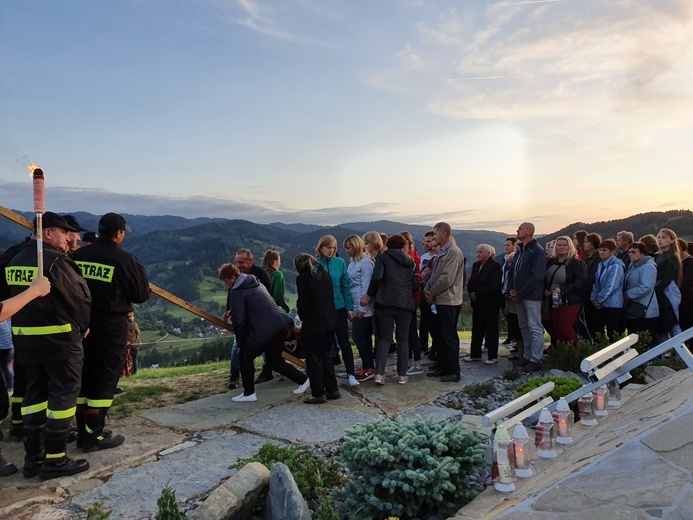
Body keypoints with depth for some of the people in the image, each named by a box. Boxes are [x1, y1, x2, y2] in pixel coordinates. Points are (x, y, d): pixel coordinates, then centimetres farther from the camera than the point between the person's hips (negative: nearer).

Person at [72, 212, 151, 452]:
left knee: (84, 378, 15)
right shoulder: (124, 259, -13)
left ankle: (84, 432, 26)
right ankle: (94, 437, 8)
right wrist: (139, 271, 8)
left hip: (83, 326, 6)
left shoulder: (78, 255, 2)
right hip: (111, 329, -6)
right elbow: (142, 295, -6)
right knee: (104, 380, 3)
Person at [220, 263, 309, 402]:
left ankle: (249, 393, 12)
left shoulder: (237, 292, -8)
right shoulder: (256, 283, 19)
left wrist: (240, 343, 0)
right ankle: (303, 380, 21)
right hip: (283, 324, 9)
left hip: (267, 330, -9)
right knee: (273, 362, 21)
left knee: (245, 356, 9)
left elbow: (239, 321, -9)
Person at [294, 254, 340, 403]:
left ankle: (318, 394, 6)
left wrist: (302, 316, 5)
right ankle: (332, 390, 21)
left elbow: (303, 302, -12)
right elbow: (331, 297, 10)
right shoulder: (324, 274, 8)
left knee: (314, 359, 2)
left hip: (313, 324, -7)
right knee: (326, 356, 17)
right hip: (329, 321, 7)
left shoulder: (302, 278, -11)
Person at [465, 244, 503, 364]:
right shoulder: (475, 265, 11)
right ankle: (475, 354, 19)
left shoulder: (495, 266, -11)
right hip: (477, 302, 7)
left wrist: (477, 294, -19)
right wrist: (471, 293, -10)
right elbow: (471, 282, 10)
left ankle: (492, 356, 10)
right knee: (476, 328, 10)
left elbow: (493, 285, -20)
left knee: (491, 329, 2)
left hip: (490, 303, -7)